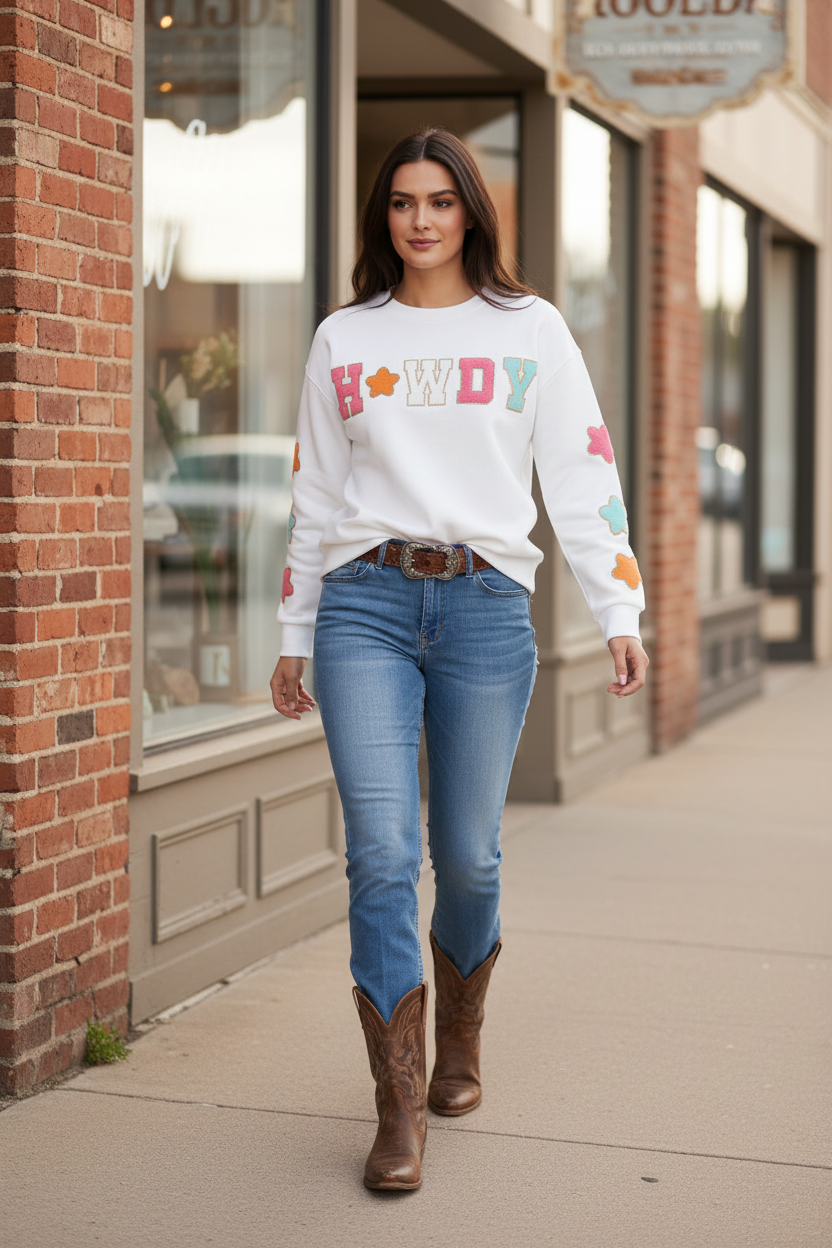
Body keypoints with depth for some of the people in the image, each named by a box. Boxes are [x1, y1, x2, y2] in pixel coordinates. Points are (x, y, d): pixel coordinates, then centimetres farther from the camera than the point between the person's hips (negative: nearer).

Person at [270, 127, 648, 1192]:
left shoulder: (530, 328, 9)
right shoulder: (342, 340, 15)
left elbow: (581, 476, 4)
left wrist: (619, 611, -5)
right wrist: (294, 635, 17)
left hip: (485, 606, -1)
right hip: (365, 602, 1)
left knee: (467, 856, 4)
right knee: (381, 853, -10)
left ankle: (459, 1039, 32)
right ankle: (398, 1112, -6)